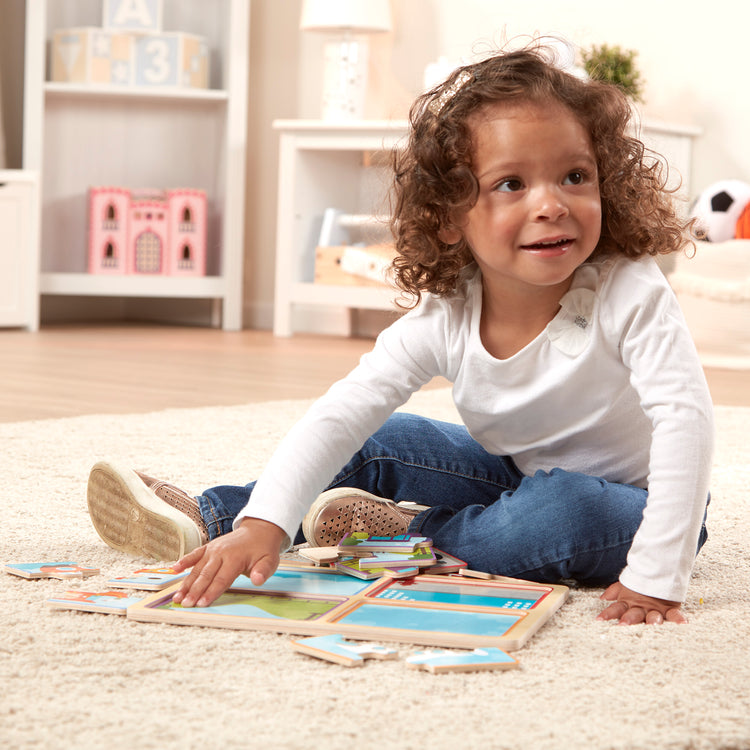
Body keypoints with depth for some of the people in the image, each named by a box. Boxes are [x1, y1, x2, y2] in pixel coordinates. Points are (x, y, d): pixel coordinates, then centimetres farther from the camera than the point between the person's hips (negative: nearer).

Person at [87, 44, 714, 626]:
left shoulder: (630, 295, -30)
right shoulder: (444, 316, -18)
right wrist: (264, 523, -37)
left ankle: (405, 535, -14)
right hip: (520, 475, 5)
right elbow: (341, 414, -23)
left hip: (632, 506, -4)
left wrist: (657, 578, -45)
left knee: (562, 509, -36)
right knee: (380, 443, -2)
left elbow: (685, 416, -38)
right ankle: (207, 520, 3)